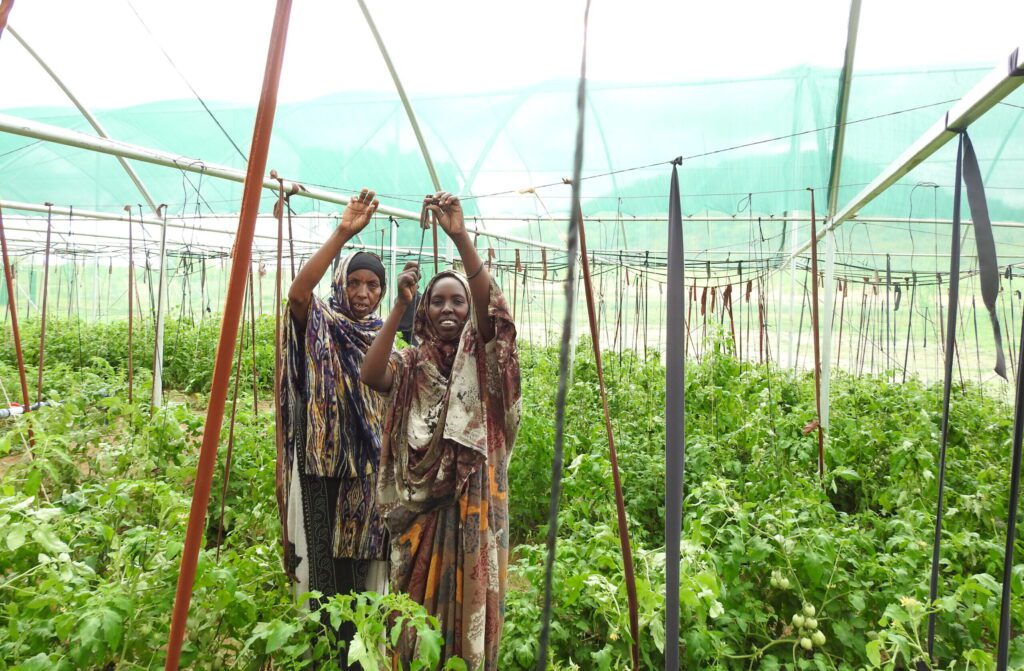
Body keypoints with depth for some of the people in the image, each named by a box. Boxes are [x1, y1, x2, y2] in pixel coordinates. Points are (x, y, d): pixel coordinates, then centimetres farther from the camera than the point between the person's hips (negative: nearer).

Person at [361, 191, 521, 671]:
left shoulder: (482, 358, 2)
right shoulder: (409, 363, 7)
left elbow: (491, 304, -17)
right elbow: (370, 375, -15)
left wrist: (460, 236, -29)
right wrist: (400, 304, -17)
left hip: (473, 500, -1)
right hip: (419, 501, 2)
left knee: (469, 595, 4)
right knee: (417, 599, 9)